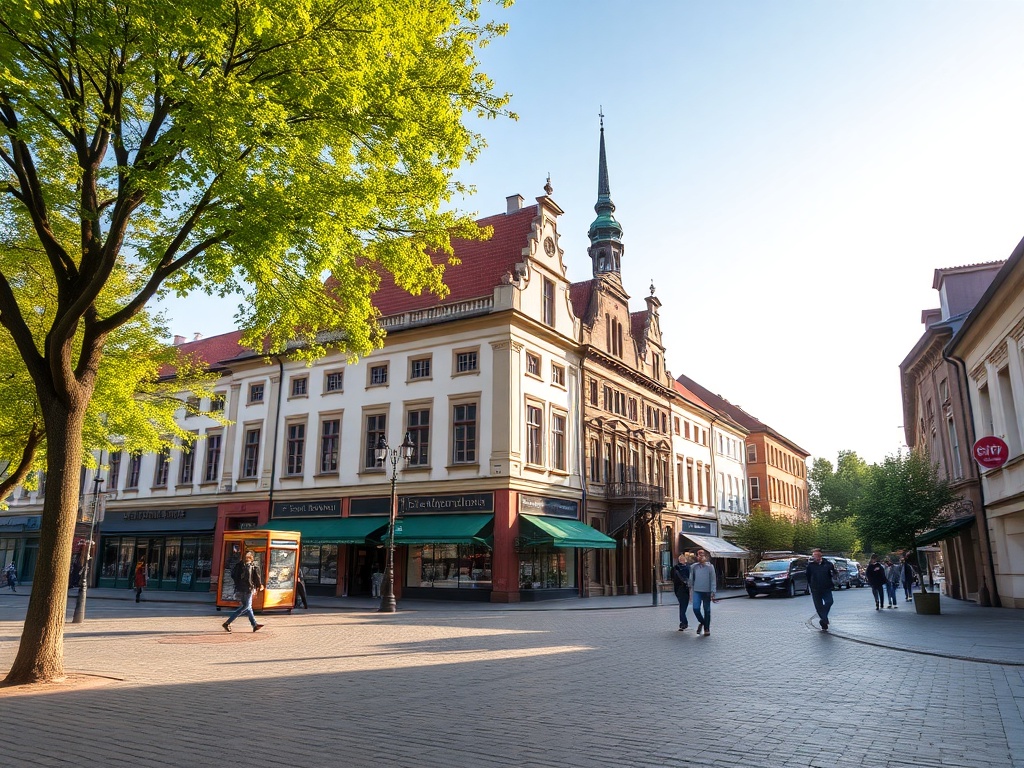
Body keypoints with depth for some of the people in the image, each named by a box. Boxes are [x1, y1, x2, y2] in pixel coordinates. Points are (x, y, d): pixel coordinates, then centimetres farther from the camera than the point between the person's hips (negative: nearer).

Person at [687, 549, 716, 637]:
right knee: (696, 608, -10)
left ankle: (707, 629, 18)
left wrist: (713, 592, -7)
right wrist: (691, 588, 13)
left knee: (707, 610, 5)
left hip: (707, 591, -1)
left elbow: (713, 580, -3)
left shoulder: (710, 567, -4)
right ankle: (702, 622, 18)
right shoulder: (693, 567, 2)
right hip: (697, 591, 1)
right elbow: (691, 579, 11)